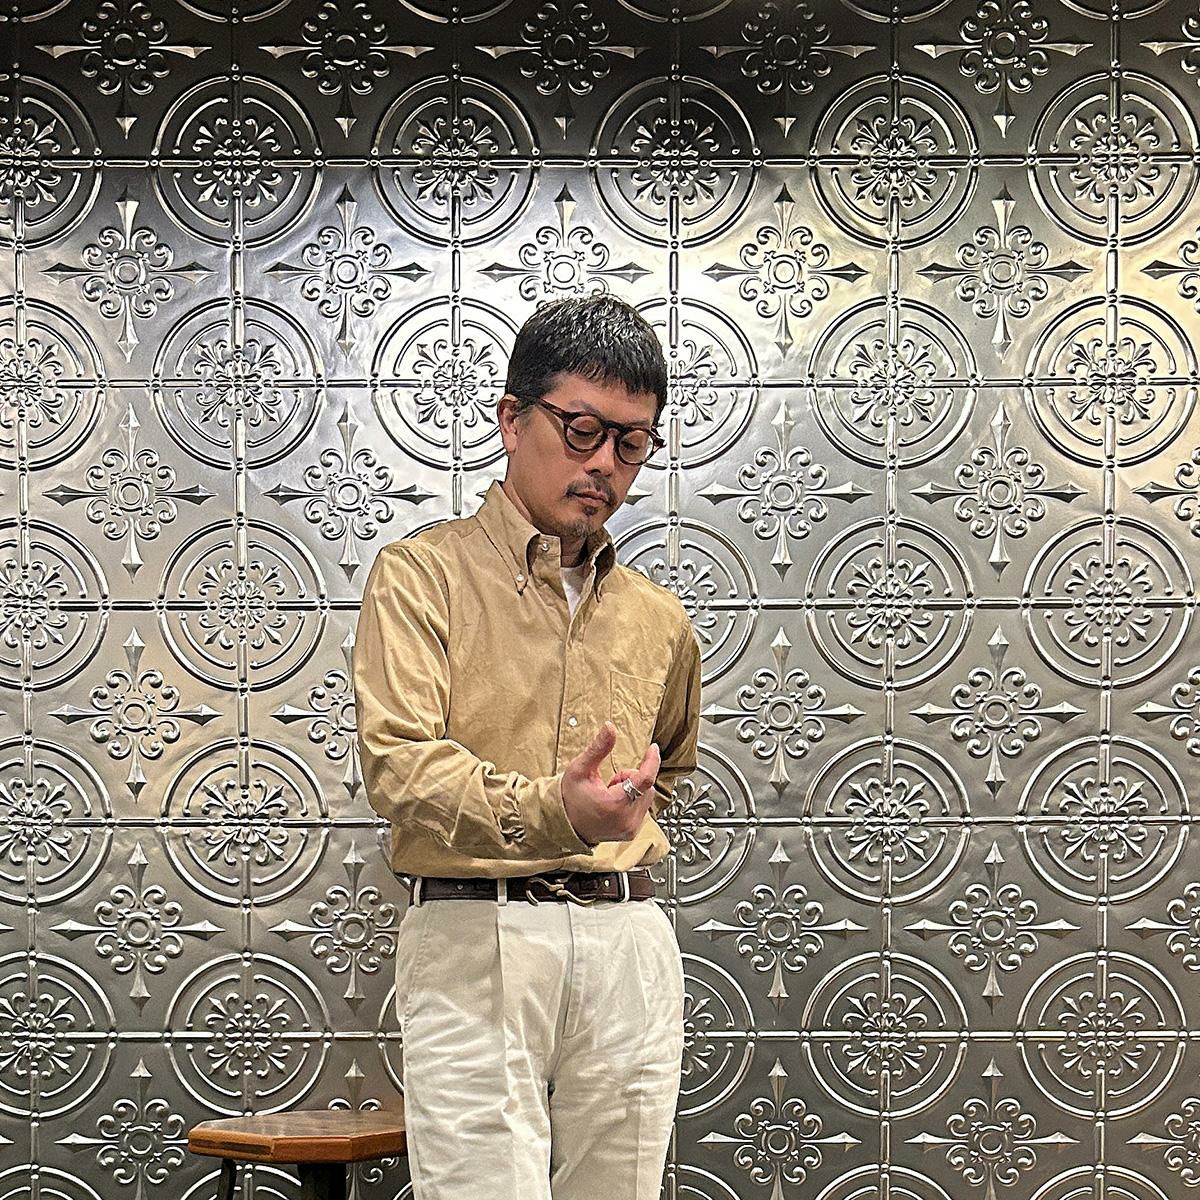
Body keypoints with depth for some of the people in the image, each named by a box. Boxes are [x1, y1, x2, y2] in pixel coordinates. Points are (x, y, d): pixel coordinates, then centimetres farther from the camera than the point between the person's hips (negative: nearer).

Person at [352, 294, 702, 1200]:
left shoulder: (658, 619, 17)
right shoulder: (425, 573, 0)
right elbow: (399, 761, -16)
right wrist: (548, 811, -32)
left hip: (630, 944, 5)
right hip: (478, 939, -5)